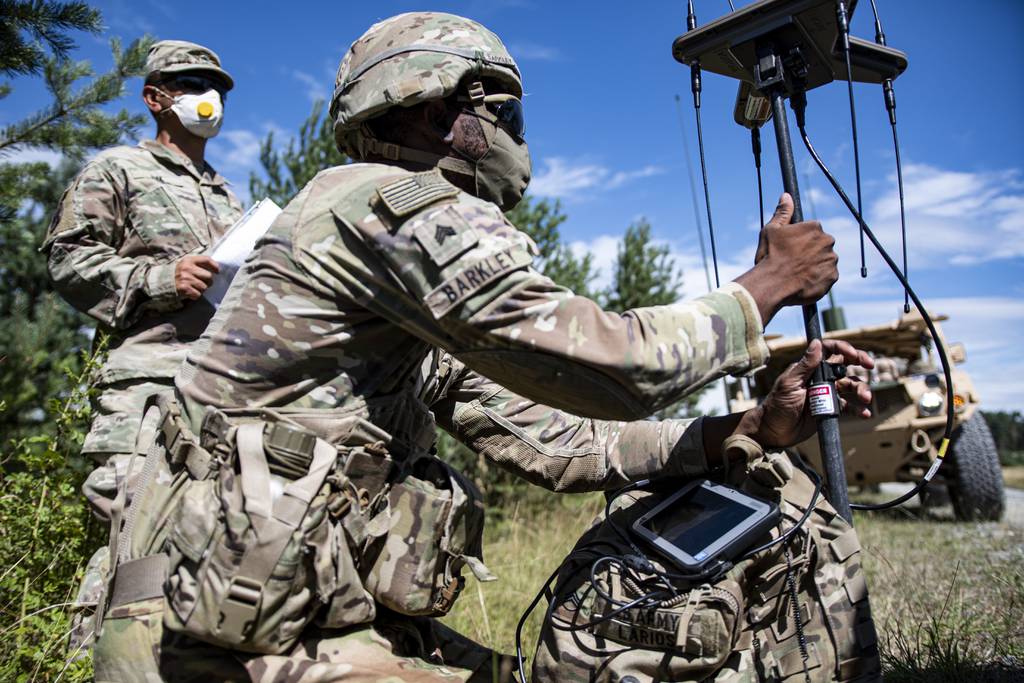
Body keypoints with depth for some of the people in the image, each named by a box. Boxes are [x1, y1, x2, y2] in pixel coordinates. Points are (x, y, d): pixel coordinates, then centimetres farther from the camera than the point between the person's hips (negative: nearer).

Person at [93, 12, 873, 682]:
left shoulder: (430, 332, 14)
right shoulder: (395, 204, -15)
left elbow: (550, 440, 11)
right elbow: (608, 363, -18)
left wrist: (749, 428, 7)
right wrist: (766, 289, -2)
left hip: (313, 611, 9)